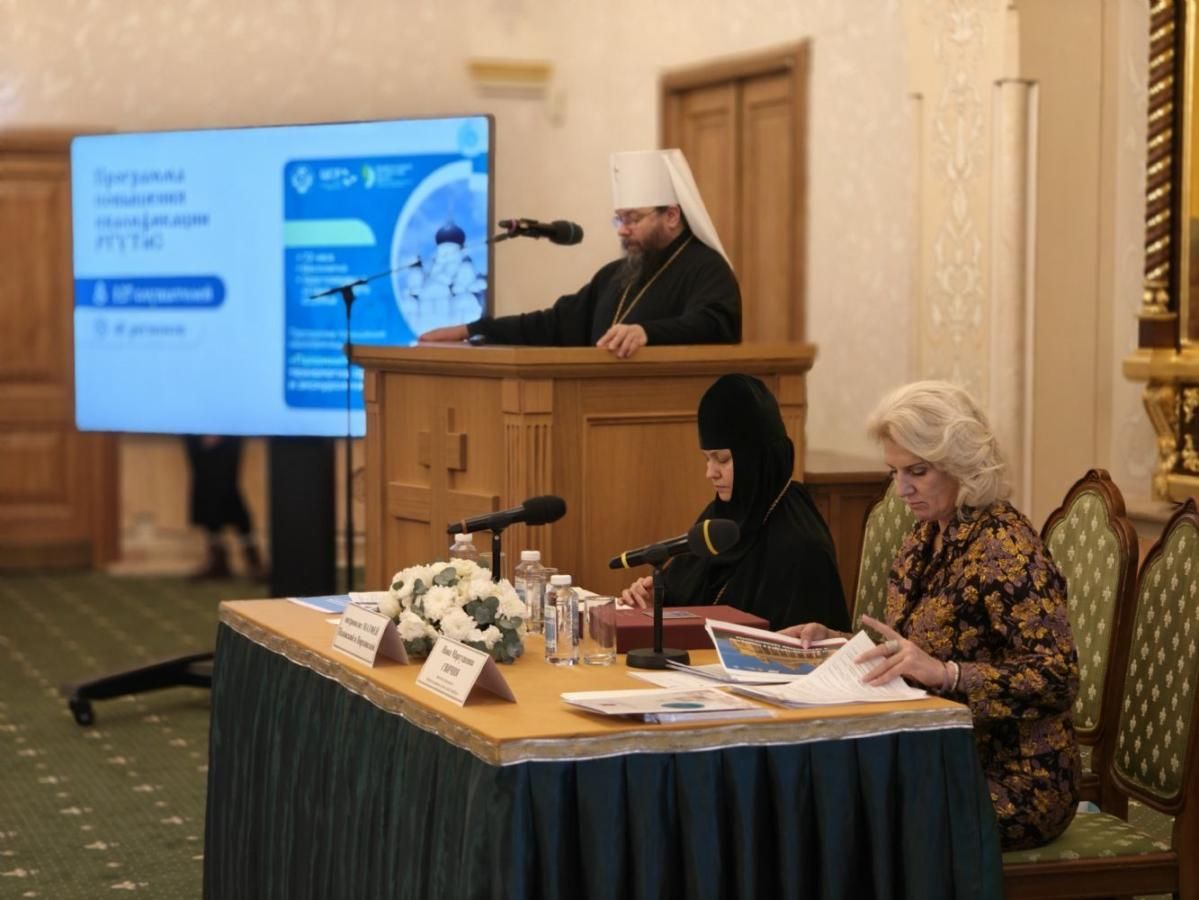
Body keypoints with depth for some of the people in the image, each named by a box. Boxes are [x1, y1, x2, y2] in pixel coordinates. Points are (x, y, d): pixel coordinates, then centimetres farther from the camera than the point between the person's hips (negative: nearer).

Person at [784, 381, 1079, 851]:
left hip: (1013, 781, -8)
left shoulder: (1005, 550, -16)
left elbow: (1059, 679, -22)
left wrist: (945, 672, -34)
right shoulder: (926, 538, 9)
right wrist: (833, 641, 4)